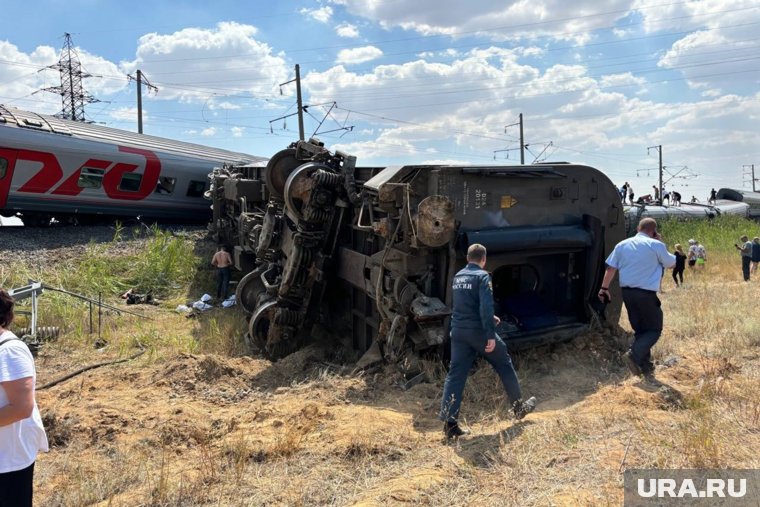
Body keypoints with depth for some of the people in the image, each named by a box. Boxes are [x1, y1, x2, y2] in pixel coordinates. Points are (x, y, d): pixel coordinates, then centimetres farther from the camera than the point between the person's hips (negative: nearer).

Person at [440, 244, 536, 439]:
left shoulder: (457, 278, 13)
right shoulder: (482, 276, -10)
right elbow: (486, 307, -21)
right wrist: (490, 334, -21)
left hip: (458, 331, 6)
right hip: (478, 331, -6)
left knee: (456, 374, 3)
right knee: (504, 365, 15)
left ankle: (449, 423, -3)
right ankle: (519, 407, 30)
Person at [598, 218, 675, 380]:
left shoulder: (622, 245, 7)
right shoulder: (656, 245, -6)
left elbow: (611, 268, 5)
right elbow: (672, 263, 8)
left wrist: (604, 288, 10)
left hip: (627, 292, 6)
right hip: (646, 293, -5)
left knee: (640, 329, 15)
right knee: (654, 329, 7)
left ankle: (646, 367, 16)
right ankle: (633, 355, -14)